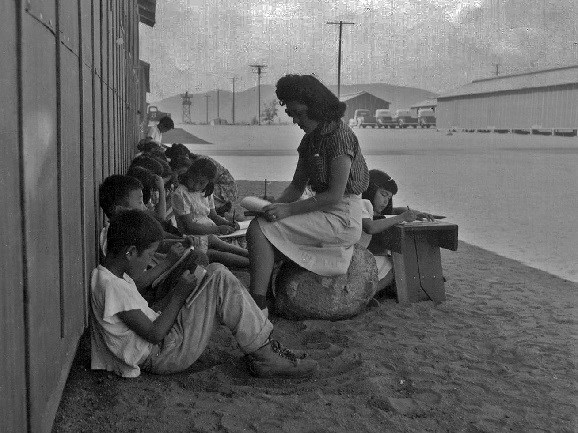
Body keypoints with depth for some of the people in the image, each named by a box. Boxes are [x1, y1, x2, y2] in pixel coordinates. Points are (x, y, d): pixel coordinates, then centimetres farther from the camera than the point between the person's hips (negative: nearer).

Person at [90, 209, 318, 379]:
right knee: (220, 279, -17)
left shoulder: (111, 275, 10)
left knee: (216, 272, 8)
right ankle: (263, 354, -8)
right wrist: (179, 295, -11)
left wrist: (174, 294, 2)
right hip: (163, 356, -10)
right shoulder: (113, 286, -22)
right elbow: (154, 334, -21)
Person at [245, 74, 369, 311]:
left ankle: (258, 305, -18)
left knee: (259, 228, -17)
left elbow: (336, 194, -19)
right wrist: (275, 205, -6)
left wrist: (289, 209, -20)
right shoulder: (310, 139, 14)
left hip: (342, 218, -9)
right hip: (325, 213, 9)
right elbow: (297, 186, 14)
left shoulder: (340, 135, -14)